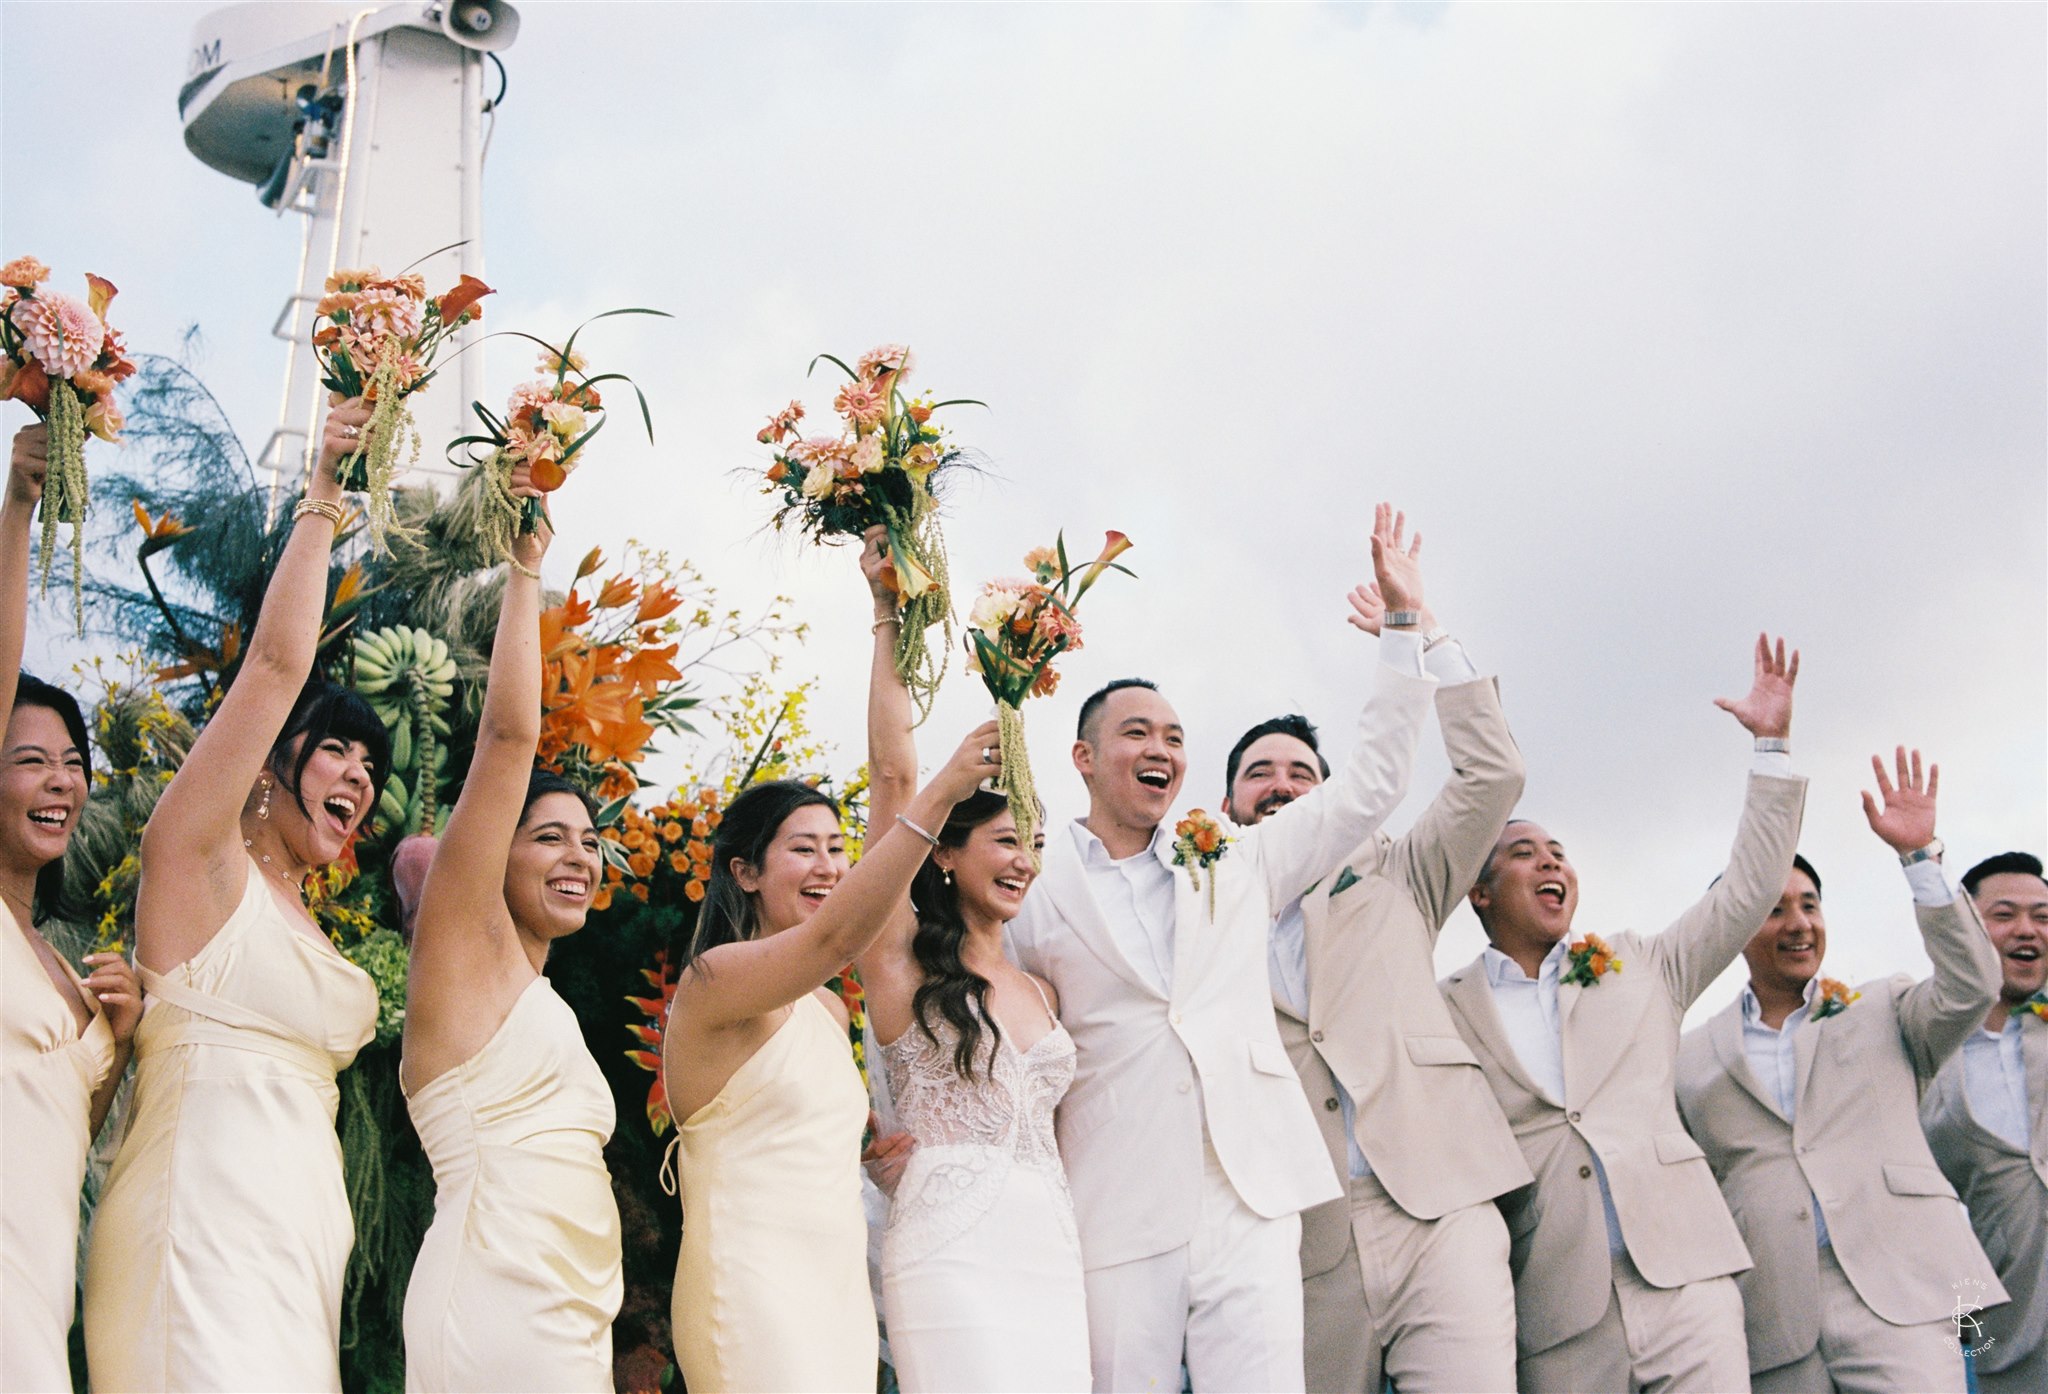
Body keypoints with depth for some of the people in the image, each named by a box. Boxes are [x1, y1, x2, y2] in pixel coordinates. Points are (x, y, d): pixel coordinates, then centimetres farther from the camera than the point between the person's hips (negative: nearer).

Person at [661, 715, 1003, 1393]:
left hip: (842, 1285, 8)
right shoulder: (712, 980, -10)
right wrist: (942, 790, -31)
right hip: (754, 1286, -8)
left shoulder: (828, 1010, 18)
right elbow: (836, 936, -28)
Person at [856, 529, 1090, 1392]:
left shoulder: (1038, 991, 18)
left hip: (1055, 1255, 6)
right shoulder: (905, 961, 2)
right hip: (953, 1256, -6)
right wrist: (885, 615, -3)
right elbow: (893, 773, -4)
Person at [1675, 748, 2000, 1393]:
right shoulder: (1694, 1056, 16)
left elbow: (1970, 987, -3)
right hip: (1770, 1315, 1)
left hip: (1894, 1292, -1)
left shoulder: (1882, 1012, 16)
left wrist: (1920, 857, -7)